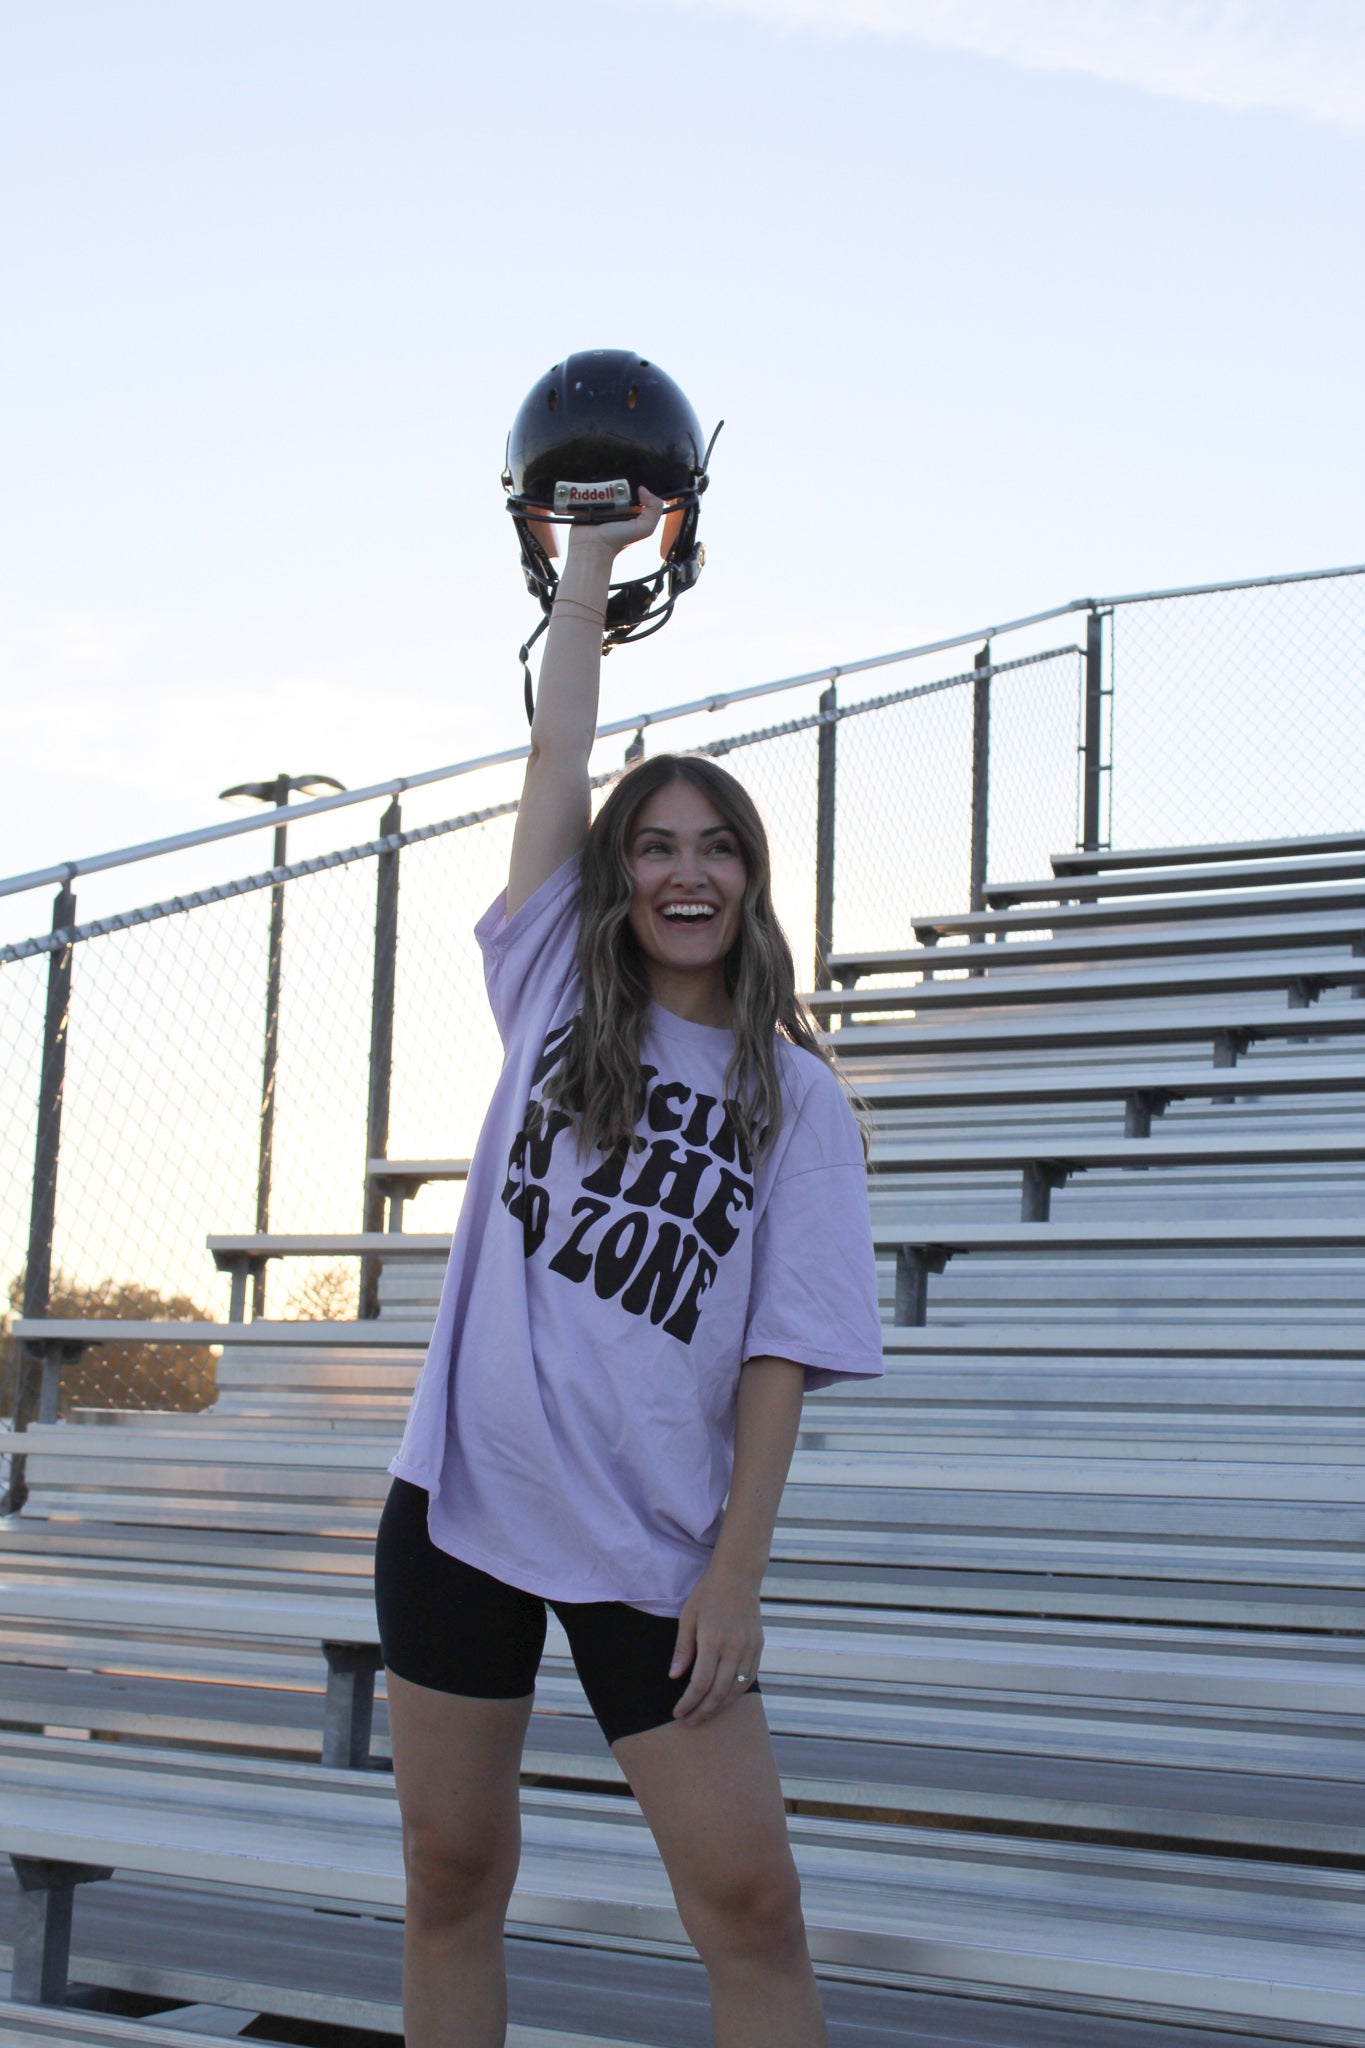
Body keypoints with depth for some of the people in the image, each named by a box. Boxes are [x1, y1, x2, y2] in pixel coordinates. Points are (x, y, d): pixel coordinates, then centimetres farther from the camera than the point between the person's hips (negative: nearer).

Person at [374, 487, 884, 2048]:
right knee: (453, 1877, 9)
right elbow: (558, 749, 3)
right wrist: (593, 555, 6)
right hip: (463, 1500, 2)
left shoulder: (794, 1098, 3)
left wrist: (738, 1568, -10)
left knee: (749, 1902, -4)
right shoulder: (555, 999, 8)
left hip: (652, 1540, -2)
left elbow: (783, 1349, -3)